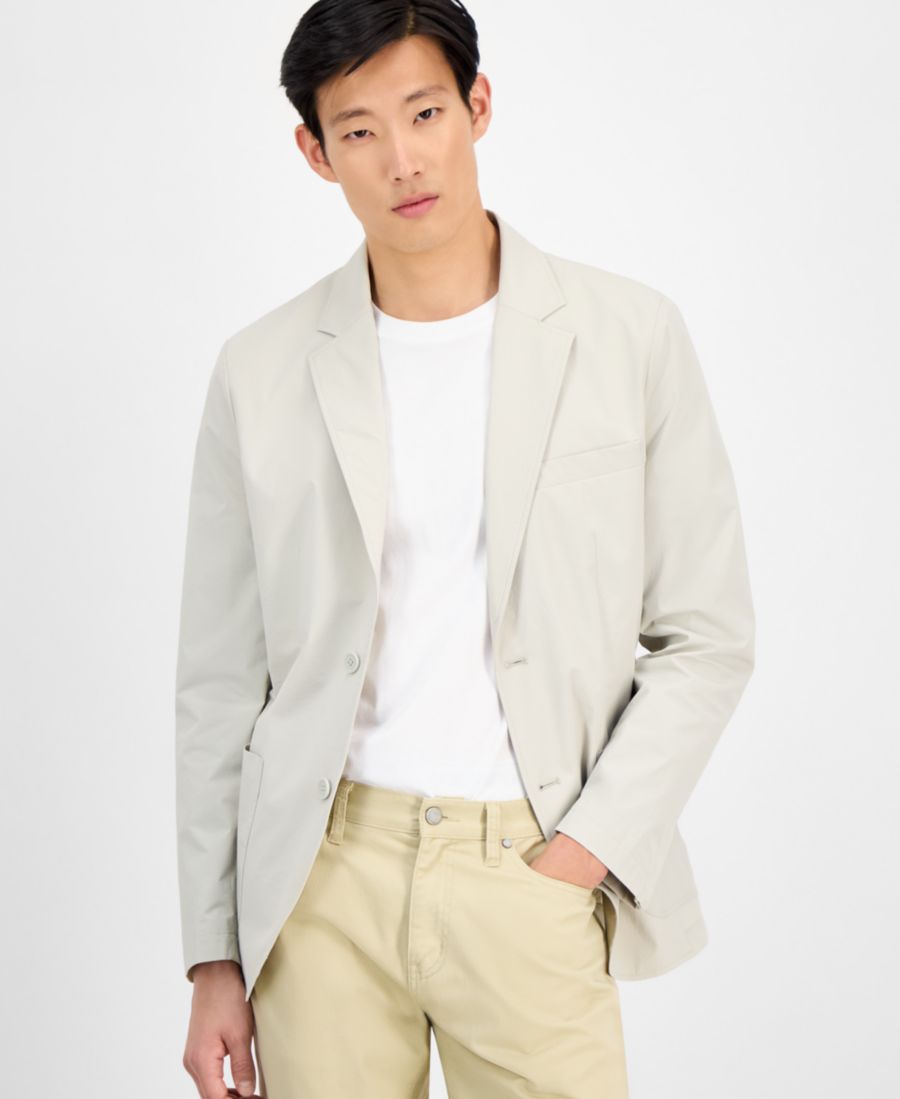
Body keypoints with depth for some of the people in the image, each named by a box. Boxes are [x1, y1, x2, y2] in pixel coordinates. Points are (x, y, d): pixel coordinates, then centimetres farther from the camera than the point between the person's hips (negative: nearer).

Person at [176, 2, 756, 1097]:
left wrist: (590, 847, -8)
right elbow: (219, 682, 5)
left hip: (532, 877, 0)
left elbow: (707, 636, 3)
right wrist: (213, 959, 5)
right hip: (321, 881, 1)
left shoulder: (629, 335, -1)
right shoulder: (262, 371, 2)